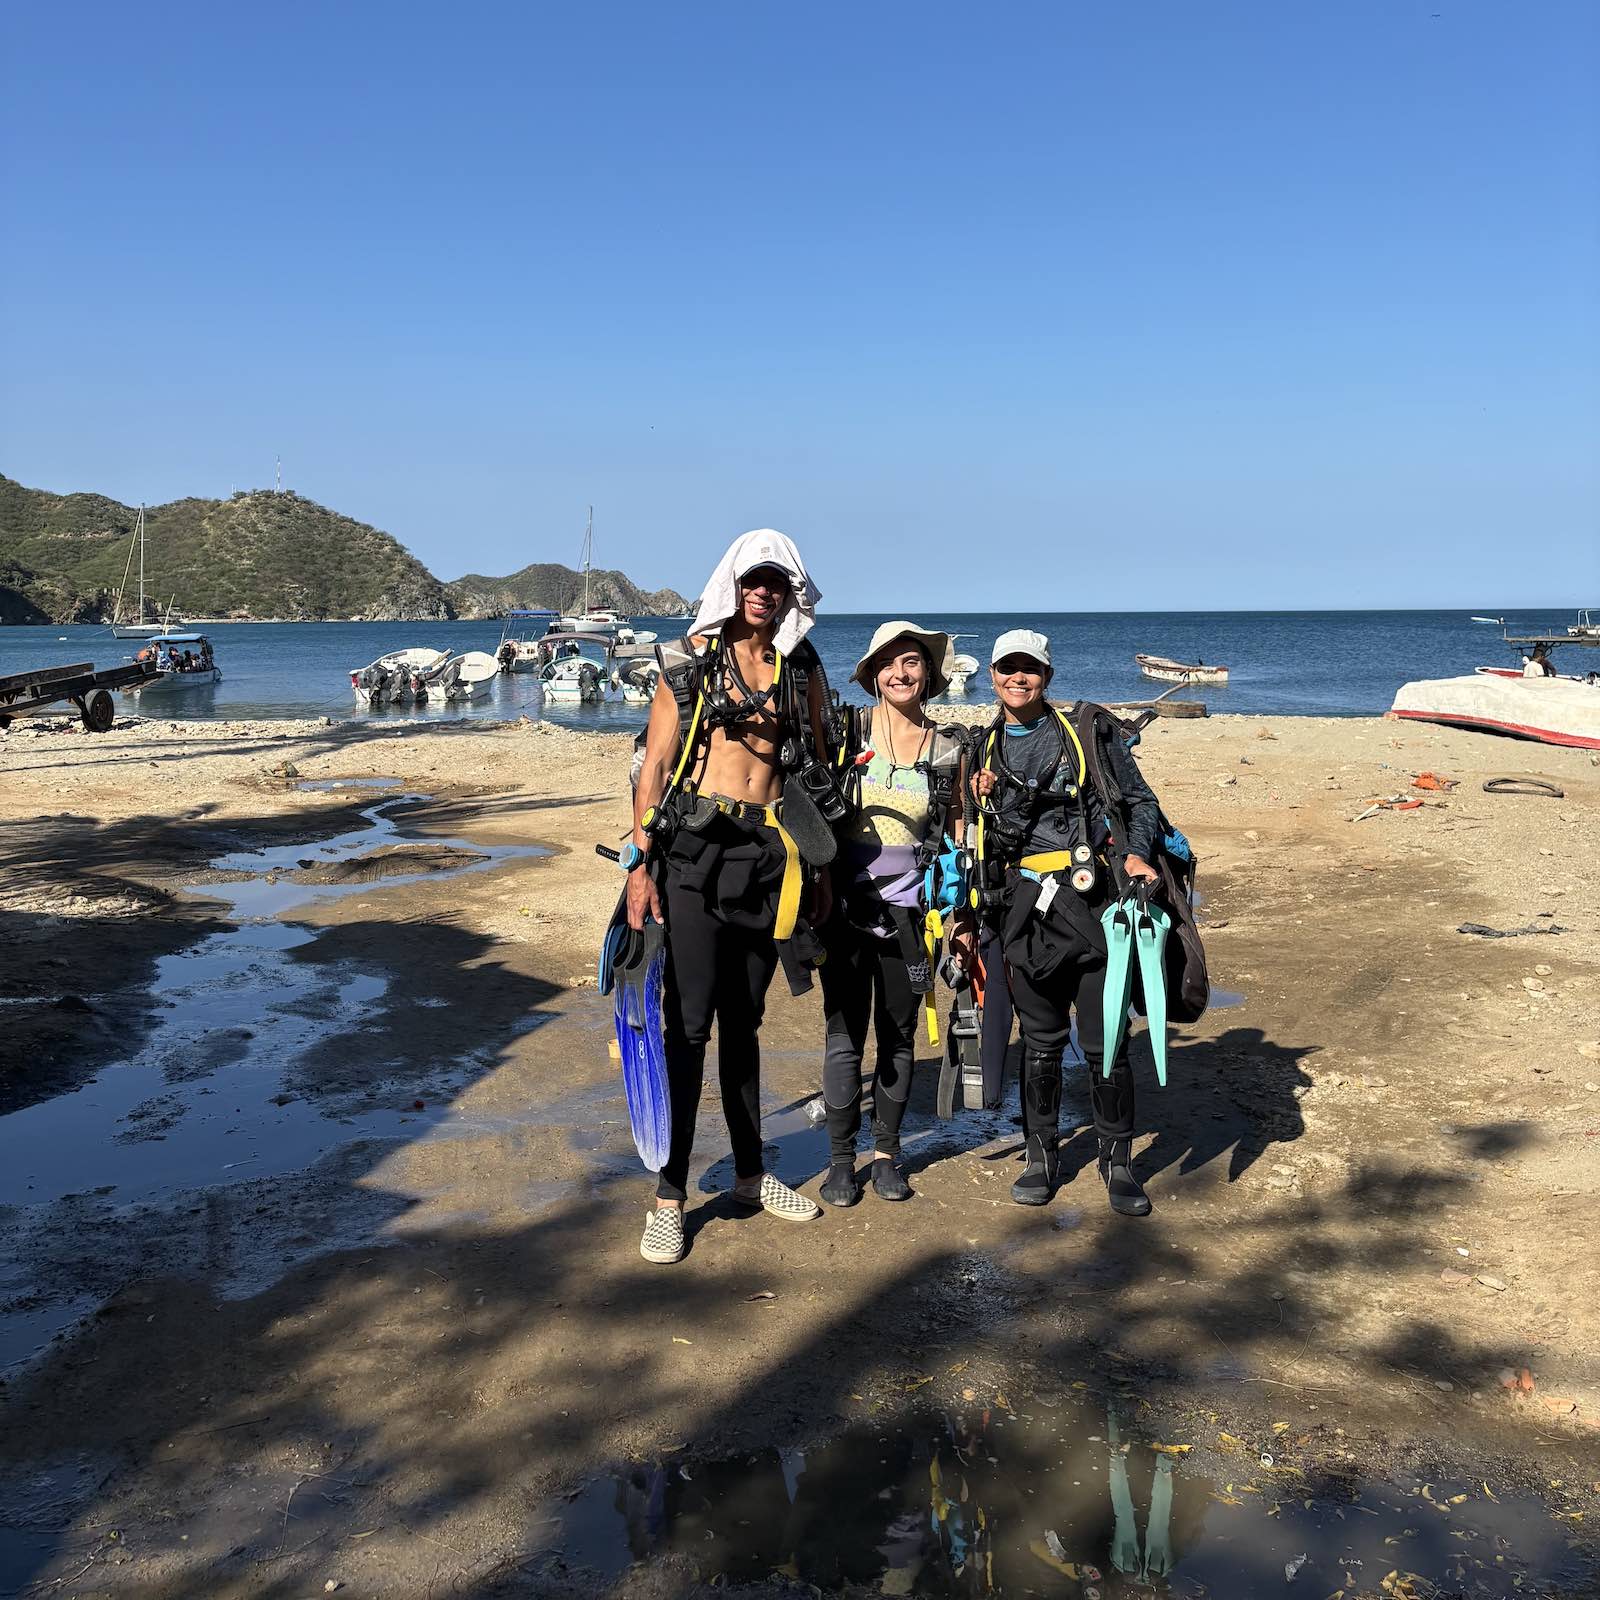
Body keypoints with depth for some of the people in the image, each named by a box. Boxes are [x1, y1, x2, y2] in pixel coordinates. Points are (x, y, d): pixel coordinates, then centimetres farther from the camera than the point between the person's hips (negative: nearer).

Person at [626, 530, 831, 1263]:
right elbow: (655, 765, -3)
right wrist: (640, 863, -10)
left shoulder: (802, 670, 10)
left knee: (744, 1019, 14)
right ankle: (670, 1195, 3)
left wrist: (821, 867, 11)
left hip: (767, 853, 4)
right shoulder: (689, 659, 0)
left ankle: (751, 1173, 26)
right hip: (694, 848, -3)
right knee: (688, 1020, -5)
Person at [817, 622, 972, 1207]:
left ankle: (886, 1152, 24)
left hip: (909, 911, 1)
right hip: (847, 907, -1)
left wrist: (963, 919, 7)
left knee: (898, 1037, 9)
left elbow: (960, 837, 10)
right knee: (845, 1037, 2)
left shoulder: (947, 751, 4)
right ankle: (841, 1158, 16)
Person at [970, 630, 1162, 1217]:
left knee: (1104, 1040, -1)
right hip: (1024, 907, 3)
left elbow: (1141, 801, 8)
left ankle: (1117, 1162, 14)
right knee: (1040, 1041, 8)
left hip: (1090, 898, -2)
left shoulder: (1086, 733, 5)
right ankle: (1040, 1155, 23)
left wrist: (1135, 855, -9)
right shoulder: (987, 750, 14)